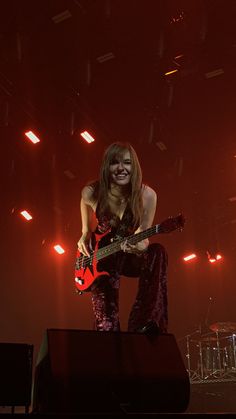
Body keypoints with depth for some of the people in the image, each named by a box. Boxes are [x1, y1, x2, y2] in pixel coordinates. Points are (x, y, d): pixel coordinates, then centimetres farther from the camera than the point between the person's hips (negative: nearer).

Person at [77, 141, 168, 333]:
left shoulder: (147, 195, -17)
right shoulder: (91, 193, -15)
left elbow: (143, 236, -12)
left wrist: (140, 246, -31)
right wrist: (84, 240, -9)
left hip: (131, 256, 1)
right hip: (100, 259, 0)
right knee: (106, 324, -15)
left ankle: (143, 327, -33)